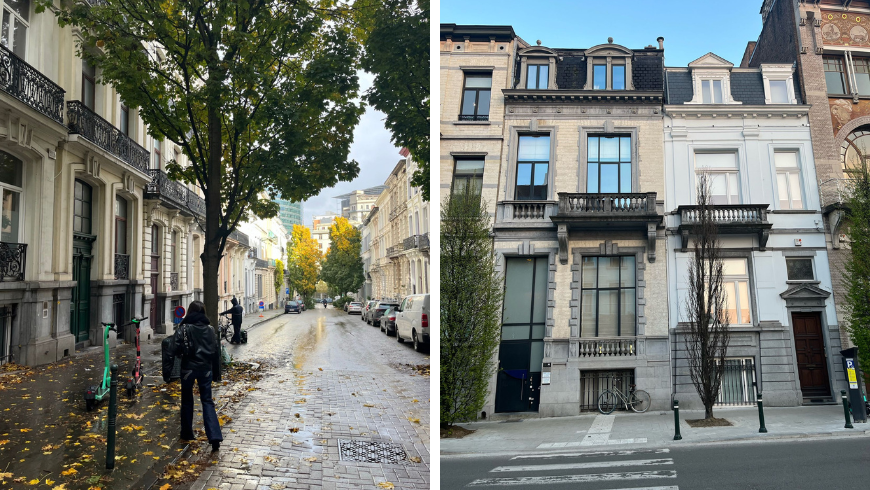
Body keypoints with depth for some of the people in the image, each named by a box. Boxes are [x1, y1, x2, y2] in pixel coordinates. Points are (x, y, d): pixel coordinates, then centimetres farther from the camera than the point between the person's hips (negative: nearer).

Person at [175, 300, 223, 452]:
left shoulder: (184, 328, -7)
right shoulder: (209, 328, 3)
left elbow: (177, 350, -13)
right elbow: (216, 351, 6)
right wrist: (216, 372, 13)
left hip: (188, 368, -2)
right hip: (205, 368, 2)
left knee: (187, 401, 16)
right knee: (207, 401, 3)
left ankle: (187, 433, 27)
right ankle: (215, 436, -9)